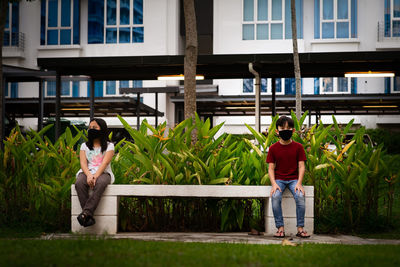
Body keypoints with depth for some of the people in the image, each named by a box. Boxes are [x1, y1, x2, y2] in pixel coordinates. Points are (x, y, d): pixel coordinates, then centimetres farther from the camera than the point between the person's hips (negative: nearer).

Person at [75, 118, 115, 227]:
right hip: (87, 172, 2)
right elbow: (83, 163, 2)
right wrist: (89, 175, -20)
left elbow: (105, 163, -7)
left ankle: (85, 213, -47)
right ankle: (89, 217, -41)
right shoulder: (84, 146, 18)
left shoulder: (109, 146, 9)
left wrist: (96, 176, -25)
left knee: (100, 183, -39)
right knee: (79, 183, -34)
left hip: (103, 173, -2)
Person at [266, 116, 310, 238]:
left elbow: (301, 166, -2)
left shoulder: (298, 147, 1)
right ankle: (280, 228, -21)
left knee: (300, 196, -29)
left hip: (294, 179, 0)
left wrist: (299, 183, -16)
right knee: (275, 196, -30)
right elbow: (271, 168, 1)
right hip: (279, 179, 0)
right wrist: (274, 184, -15)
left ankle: (300, 228, -19)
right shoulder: (273, 148, 2)